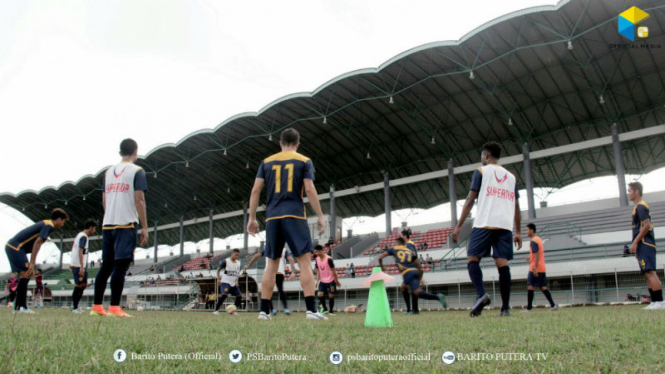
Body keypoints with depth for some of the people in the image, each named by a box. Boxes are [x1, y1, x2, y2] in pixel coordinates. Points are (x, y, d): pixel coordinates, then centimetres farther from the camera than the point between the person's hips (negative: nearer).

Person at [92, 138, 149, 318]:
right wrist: (145, 227, -8)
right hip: (127, 224, -6)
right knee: (121, 265, -8)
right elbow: (139, 200, -10)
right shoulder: (137, 171, -3)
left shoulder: (108, 172, 16)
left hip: (107, 225, 6)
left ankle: (96, 307, 13)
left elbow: (104, 200, 17)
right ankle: (114, 308, -11)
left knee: (106, 266, 11)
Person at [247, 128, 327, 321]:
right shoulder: (304, 161, 6)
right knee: (305, 261, -4)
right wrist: (320, 216, -1)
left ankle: (264, 311, 7)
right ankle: (311, 310, -12)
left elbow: (255, 190, 8)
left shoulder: (267, 162, 14)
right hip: (294, 215, -3)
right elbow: (309, 189, -5)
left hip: (272, 216, 3)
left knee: (272, 264, 9)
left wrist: (252, 218, 12)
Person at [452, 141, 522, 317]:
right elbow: (516, 207, 19)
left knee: (473, 258, -1)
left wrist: (459, 226, -1)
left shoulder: (481, 171, 7)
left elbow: (470, 200, -1)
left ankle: (482, 294, -23)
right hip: (506, 225, 5)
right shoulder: (511, 177, 22)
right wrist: (518, 232, 22)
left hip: (484, 224, -4)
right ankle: (505, 307, -5)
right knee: (502, 263, 0)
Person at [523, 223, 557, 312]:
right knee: (543, 287, 10)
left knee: (530, 286, -5)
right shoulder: (539, 239, 16)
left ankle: (529, 308, -6)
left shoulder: (533, 241, -12)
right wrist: (531, 257, 28)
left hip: (535, 269, -9)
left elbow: (536, 255, -20)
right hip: (542, 268, 9)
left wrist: (535, 268, -24)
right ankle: (553, 305, 5)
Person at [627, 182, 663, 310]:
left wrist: (635, 243, -18)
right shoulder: (641, 207, 22)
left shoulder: (640, 206, -9)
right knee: (648, 273, 8)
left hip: (644, 244, -10)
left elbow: (646, 225, -19)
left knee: (650, 272, -14)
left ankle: (659, 302, -17)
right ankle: (654, 302, 8)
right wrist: (637, 246, 23)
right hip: (645, 245, 10)